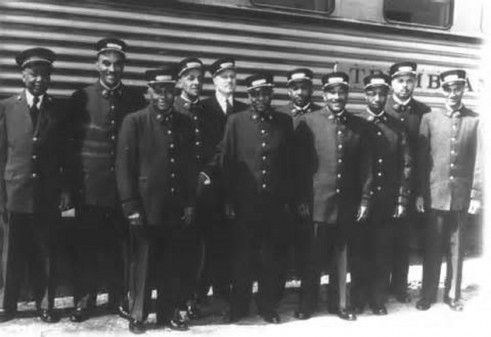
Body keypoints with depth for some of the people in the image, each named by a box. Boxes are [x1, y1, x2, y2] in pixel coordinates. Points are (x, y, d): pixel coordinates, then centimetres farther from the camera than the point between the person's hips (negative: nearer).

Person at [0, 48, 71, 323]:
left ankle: (46, 305, 20)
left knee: (47, 255, 6)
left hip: (48, 197, 1)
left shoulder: (60, 111, 7)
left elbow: (66, 156, 7)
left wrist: (66, 191, -1)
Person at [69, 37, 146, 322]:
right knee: (88, 247, 8)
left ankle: (119, 298, 24)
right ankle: (85, 300, 22)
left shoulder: (136, 99, 3)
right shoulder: (81, 98, 1)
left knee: (121, 247, 8)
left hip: (124, 189, 1)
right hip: (89, 189, -1)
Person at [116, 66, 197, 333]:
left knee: (172, 265, 10)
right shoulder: (134, 122, -3)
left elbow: (190, 166, 13)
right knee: (142, 265, 5)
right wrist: (131, 206, -10)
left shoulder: (183, 123, 9)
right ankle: (137, 316, 19)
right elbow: (124, 166, -6)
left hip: (176, 209, 4)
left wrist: (190, 203, 7)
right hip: (146, 208, -3)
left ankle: (170, 313, 24)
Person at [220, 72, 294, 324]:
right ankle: (238, 307, 21)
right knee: (242, 256, 7)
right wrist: (228, 200, -3)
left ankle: (268, 305, 24)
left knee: (271, 257, 8)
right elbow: (227, 162, 1)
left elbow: (290, 162, 7)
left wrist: (288, 198, 3)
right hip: (245, 202, -1)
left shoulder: (284, 122, 6)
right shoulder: (236, 121, 1)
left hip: (275, 203, 1)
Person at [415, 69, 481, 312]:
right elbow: (421, 159, 1)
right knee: (432, 247, 7)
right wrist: (419, 193, -2)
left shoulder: (475, 120, 1)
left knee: (456, 246, 10)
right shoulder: (429, 119, 1)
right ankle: (428, 294, 19)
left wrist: (476, 195, -4)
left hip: (461, 196, 0)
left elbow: (479, 161, 0)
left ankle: (453, 294, 24)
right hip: (435, 195, 0)